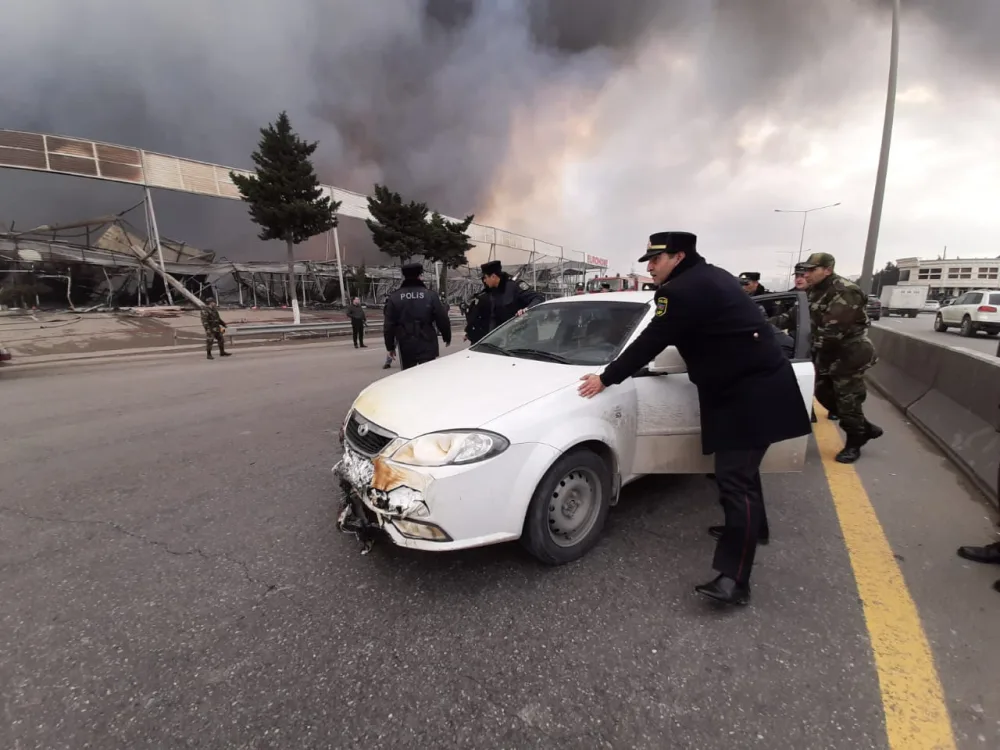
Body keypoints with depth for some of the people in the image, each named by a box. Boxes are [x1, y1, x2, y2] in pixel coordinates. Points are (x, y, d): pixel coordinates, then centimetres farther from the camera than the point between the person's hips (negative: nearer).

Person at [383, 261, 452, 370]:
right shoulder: (430, 295, -4)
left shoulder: (394, 297, 2)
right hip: (427, 346, -2)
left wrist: (390, 346, 13)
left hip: (405, 347, 2)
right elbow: (443, 320, -2)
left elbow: (388, 325, 3)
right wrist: (447, 337, 15)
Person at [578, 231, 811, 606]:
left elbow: (651, 341, -17)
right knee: (739, 467, 24)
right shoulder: (708, 278, 15)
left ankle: (734, 579, -11)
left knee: (735, 478, -13)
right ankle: (750, 526, 44)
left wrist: (606, 378, -9)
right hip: (751, 384, 11)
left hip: (752, 391, -11)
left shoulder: (683, 290, -18)